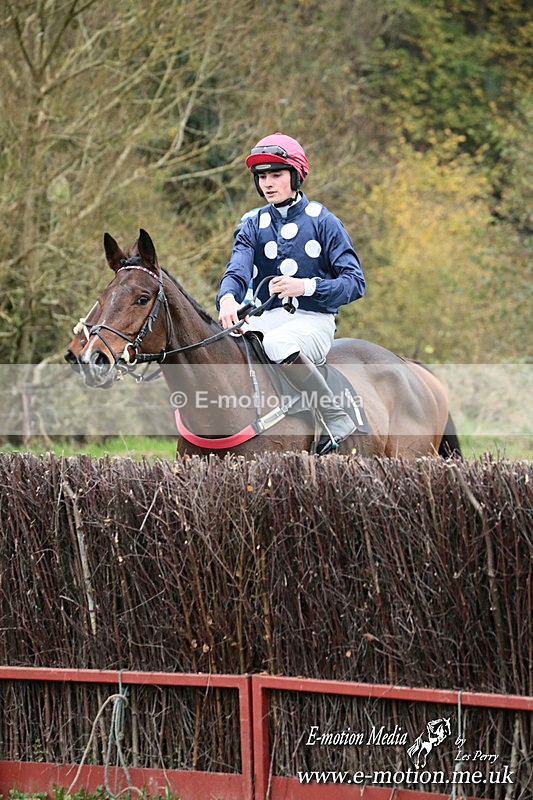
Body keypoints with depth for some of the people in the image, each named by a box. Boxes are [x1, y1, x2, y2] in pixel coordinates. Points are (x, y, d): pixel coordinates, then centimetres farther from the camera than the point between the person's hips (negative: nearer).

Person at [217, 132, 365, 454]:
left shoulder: (323, 222, 1)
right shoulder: (253, 226, 12)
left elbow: (355, 282, -5)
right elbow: (237, 271, -7)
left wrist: (305, 286, -21)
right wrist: (228, 298, -31)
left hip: (313, 320, -5)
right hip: (266, 317, 5)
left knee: (278, 345, -38)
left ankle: (337, 420, -27)